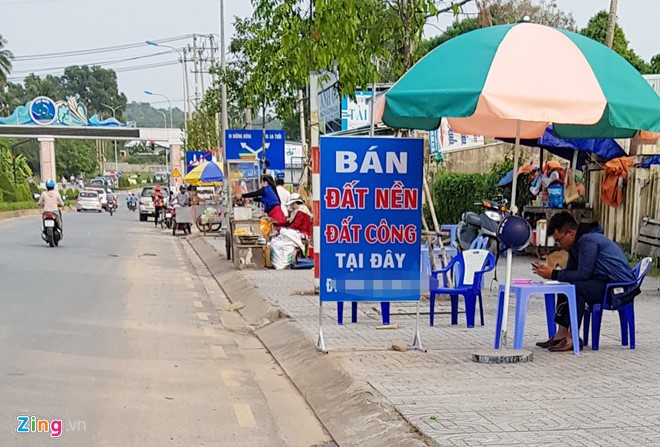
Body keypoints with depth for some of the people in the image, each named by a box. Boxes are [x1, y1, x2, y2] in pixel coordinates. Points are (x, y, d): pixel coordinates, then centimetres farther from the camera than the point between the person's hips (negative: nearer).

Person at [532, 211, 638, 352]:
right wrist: (548, 272, -3)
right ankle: (562, 334, 1)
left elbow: (583, 274, -22)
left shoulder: (588, 240, -18)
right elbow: (570, 271, 13)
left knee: (576, 287, -27)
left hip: (620, 288, -11)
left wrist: (554, 274, -16)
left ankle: (572, 339, -21)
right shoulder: (577, 243, 13)